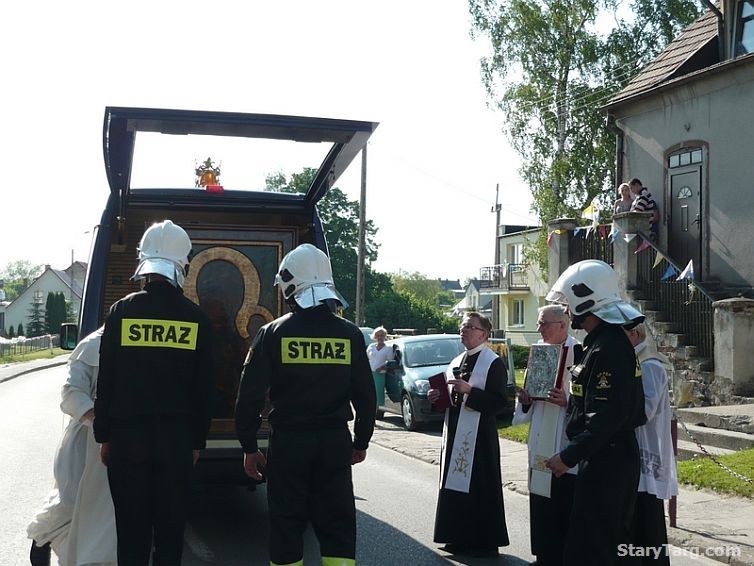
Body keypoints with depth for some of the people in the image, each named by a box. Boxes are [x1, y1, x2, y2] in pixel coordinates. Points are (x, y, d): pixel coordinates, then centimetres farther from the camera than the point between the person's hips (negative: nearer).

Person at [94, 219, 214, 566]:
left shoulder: (122, 311, -5)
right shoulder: (196, 319, -2)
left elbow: (105, 381, -2)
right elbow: (203, 389, 2)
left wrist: (104, 436, 6)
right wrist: (197, 441, 11)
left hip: (127, 436, -1)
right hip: (176, 438, 1)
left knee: (131, 527, 7)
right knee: (171, 525, 9)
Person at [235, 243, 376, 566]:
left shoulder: (273, 333, -6)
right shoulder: (349, 334, 1)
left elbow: (250, 396, -5)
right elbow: (365, 396, 6)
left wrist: (249, 448, 4)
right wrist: (361, 442, 18)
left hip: (288, 441, -2)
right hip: (335, 442, 2)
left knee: (286, 526, 9)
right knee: (337, 526, 9)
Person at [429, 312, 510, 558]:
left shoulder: (494, 363, -8)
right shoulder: (456, 363, 16)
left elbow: (498, 401, -16)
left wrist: (468, 390, -23)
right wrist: (438, 397, 3)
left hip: (479, 436, -8)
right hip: (454, 433, 8)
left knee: (478, 488, -3)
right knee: (455, 485, 11)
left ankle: (484, 541, 6)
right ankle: (460, 537, 20)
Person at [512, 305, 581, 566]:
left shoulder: (577, 353, -9)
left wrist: (566, 401, -27)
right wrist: (526, 399, 3)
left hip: (566, 444, -7)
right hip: (540, 443, 7)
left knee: (564, 509, -3)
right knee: (541, 504, 11)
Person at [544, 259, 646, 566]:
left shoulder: (608, 348, -20)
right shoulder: (605, 340, 13)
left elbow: (606, 416, -25)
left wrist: (569, 456, -21)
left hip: (605, 463, -11)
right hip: (611, 458, 11)